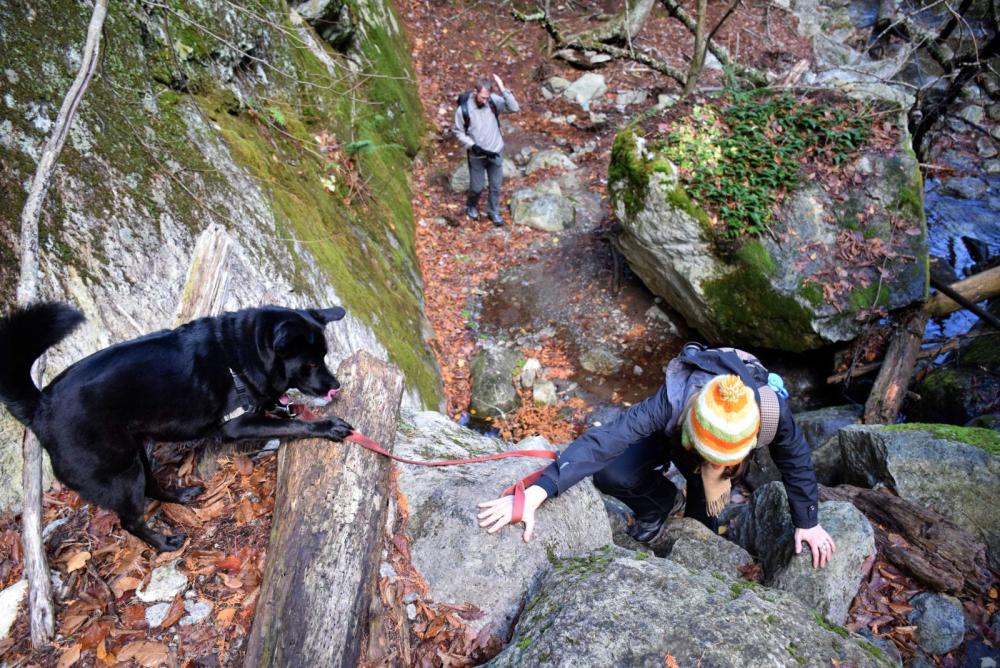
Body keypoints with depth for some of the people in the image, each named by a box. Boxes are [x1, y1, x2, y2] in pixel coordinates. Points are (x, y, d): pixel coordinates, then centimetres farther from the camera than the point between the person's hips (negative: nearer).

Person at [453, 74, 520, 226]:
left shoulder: (494, 101, -13)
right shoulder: (463, 109, -19)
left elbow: (514, 108, -25)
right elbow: (459, 132, -8)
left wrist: (503, 89, -36)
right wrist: (473, 146, -20)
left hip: (496, 152, 2)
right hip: (476, 155, -2)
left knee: (496, 186, 15)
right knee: (477, 187, 12)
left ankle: (493, 211, 38)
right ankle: (471, 206, 44)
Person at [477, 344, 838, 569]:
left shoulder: (771, 409, -41)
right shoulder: (672, 404, -48)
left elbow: (796, 461, -19)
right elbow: (604, 439, -55)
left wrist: (808, 523, -5)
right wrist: (537, 492, -64)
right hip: (670, 433, -1)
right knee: (611, 475, -23)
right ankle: (661, 503, 7)